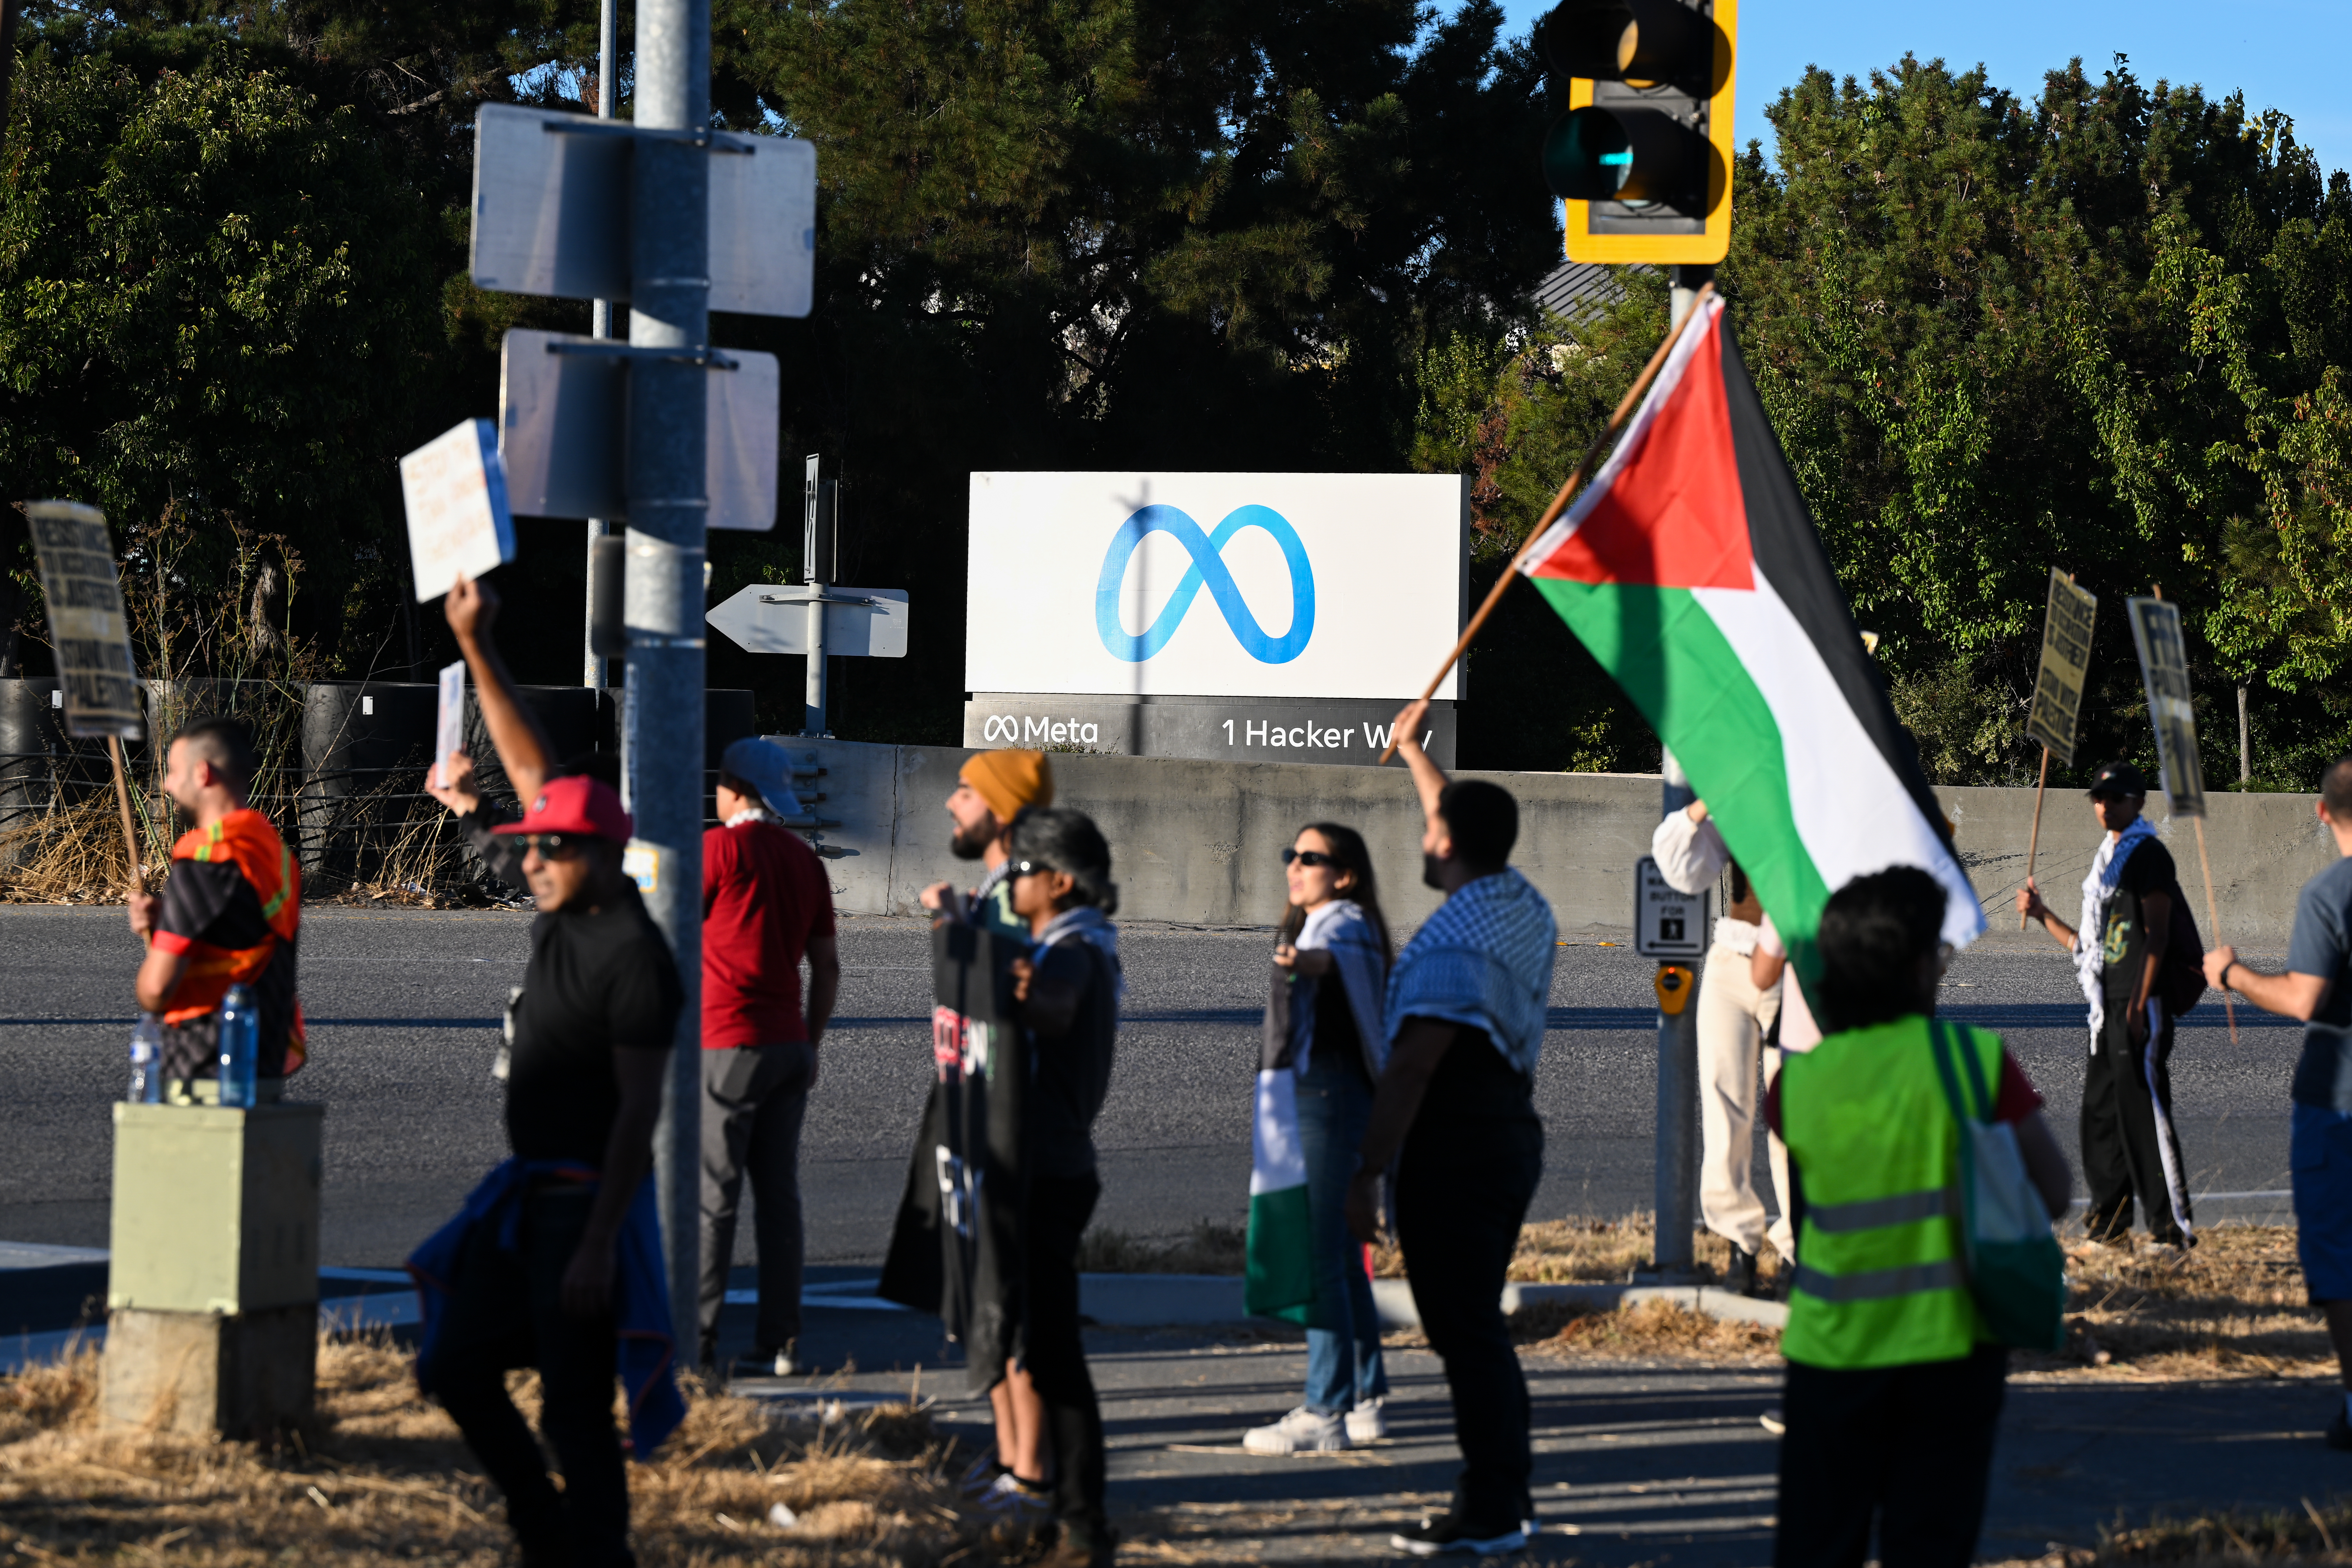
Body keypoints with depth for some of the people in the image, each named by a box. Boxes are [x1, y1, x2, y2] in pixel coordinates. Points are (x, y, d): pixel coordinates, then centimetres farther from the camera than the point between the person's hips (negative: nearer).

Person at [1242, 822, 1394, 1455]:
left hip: (1334, 1099, -11)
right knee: (1341, 1254, 14)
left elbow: (1345, 954, -38)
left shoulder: (1346, 924, -12)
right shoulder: (1308, 928, 20)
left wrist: (1315, 962, -57)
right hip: (1308, 1096, 11)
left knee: (1322, 1256, -13)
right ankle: (1365, 1401, 21)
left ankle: (1326, 1413, -14)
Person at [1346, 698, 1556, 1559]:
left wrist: (1366, 1174, -18)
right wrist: (1413, 748, 38)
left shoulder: (1452, 943, -20)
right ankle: (1504, 1491, 23)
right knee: (1480, 1322, 17)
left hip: (1454, 1144, -9)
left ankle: (1490, 1515, -3)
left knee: (1463, 1330, -5)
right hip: (1512, 1126, 9)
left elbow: (1409, 1072, -22)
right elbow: (1467, 817, 26)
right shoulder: (1525, 907, 6)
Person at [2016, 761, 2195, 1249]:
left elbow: (2157, 935, -14)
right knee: (2100, 1112, 12)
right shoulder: (2108, 861, 21)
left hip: (2140, 1007, -10)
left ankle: (2173, 1224, -10)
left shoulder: (2148, 855, -7)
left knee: (2144, 1110, -11)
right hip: (2108, 1008, 10)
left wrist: (2139, 1007, -20)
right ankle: (2109, 1224, 19)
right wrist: (2043, 916, 15)